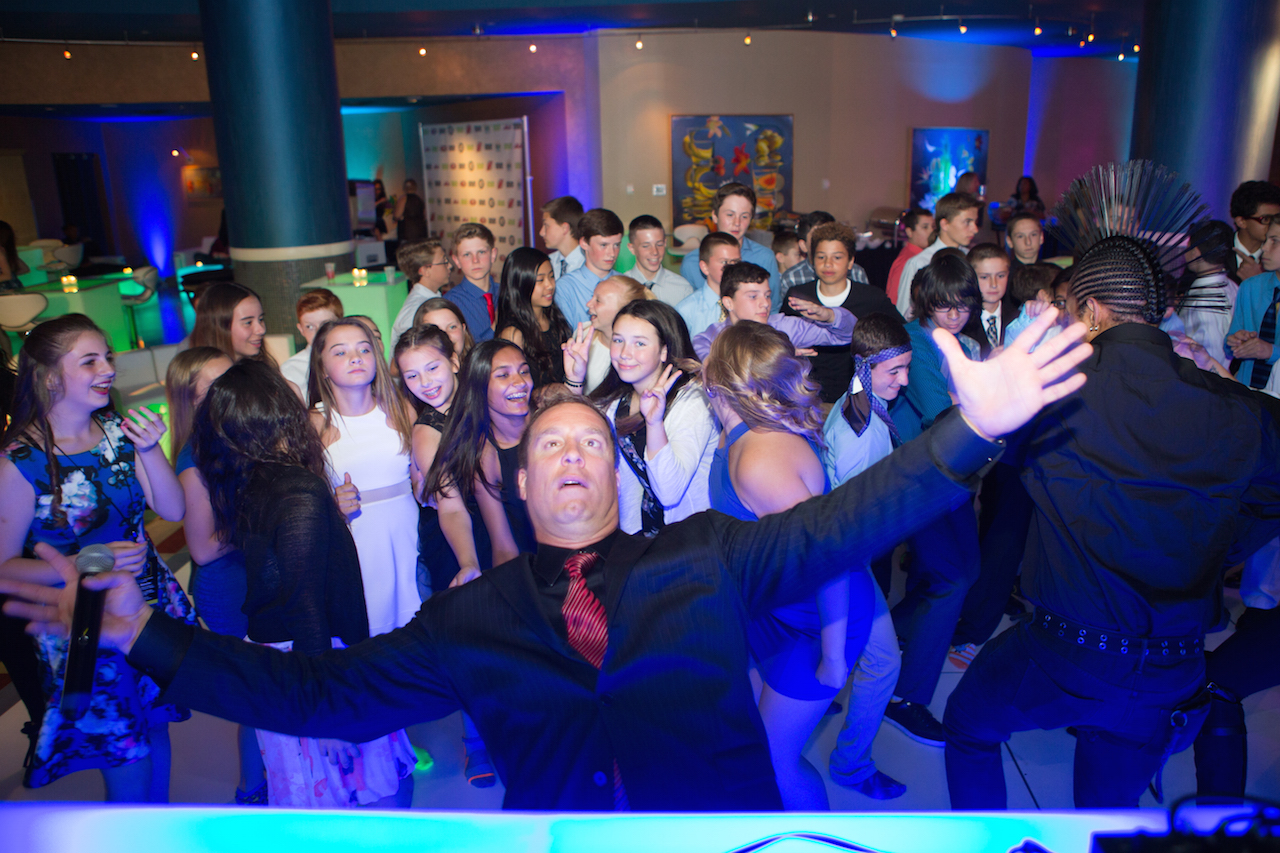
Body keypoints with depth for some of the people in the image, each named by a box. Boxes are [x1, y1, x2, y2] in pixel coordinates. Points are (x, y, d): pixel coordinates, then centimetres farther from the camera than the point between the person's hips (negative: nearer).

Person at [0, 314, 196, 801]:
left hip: (151, 606, 5)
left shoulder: (118, 432, -3)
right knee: (127, 766, 5)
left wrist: (150, 450, -16)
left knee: (155, 728, 20)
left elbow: (174, 511, -3)